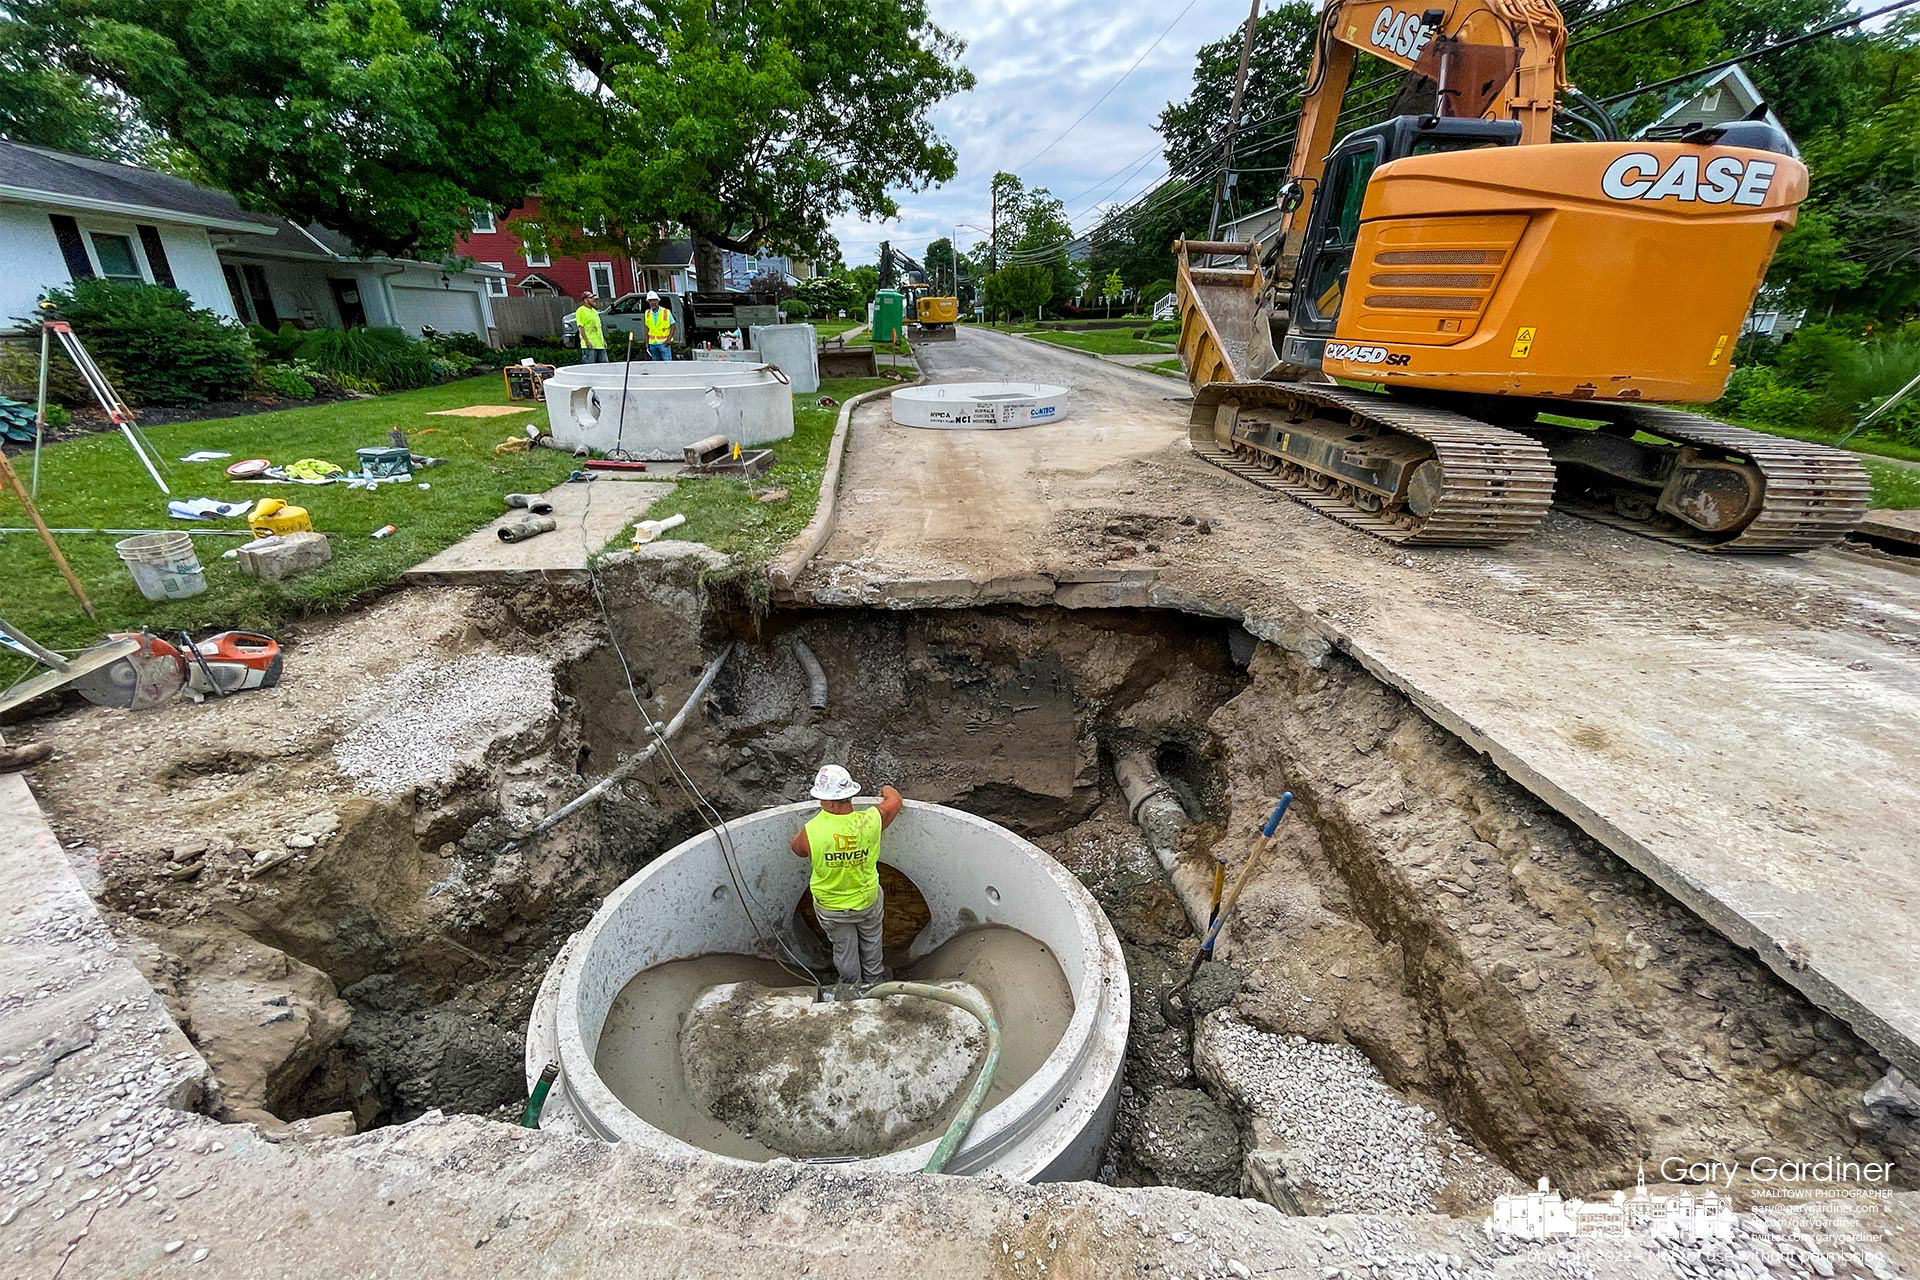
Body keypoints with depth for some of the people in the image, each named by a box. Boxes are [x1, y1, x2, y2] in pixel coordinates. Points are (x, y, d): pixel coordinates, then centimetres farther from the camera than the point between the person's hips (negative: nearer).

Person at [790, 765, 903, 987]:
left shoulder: (812, 831, -33)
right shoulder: (870, 821, -29)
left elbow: (796, 848, -6)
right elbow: (895, 800, -6)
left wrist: (819, 817, 3)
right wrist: (886, 789, 17)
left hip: (830, 907, -1)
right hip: (868, 900, 1)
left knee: (844, 948, 27)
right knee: (871, 940, 30)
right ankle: (873, 979, 54)